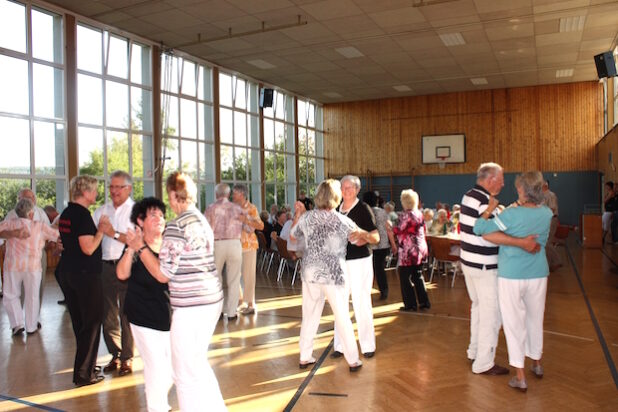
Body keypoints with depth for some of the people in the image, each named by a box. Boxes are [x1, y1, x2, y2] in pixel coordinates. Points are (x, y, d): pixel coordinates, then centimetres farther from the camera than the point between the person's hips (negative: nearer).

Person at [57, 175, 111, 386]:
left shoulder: (66, 214, 12)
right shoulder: (83, 215, -18)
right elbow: (88, 248, -23)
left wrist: (98, 229, 14)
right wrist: (101, 230, -10)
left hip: (67, 272, 10)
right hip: (85, 274, -10)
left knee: (79, 322, 19)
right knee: (92, 322, 1)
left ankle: (86, 365, 32)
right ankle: (84, 373, 7)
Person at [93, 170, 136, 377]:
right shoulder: (101, 211, 14)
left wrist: (114, 233, -19)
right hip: (106, 266, 5)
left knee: (127, 314, 1)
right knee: (108, 314, 11)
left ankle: (127, 357, 14)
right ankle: (115, 355, 25)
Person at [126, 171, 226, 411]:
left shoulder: (177, 227, -16)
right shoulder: (201, 220, 11)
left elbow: (163, 274, -13)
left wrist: (139, 247, -3)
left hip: (191, 307, -9)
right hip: (211, 299, 9)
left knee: (186, 373, 5)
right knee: (199, 365, 24)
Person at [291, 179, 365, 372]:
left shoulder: (307, 217, -2)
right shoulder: (342, 220, -11)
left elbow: (293, 235, 16)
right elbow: (362, 237, -1)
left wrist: (298, 213, 26)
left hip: (310, 273, 3)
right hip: (334, 274, -3)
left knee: (309, 316, 15)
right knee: (342, 317, 7)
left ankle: (304, 357, 24)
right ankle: (353, 360, 15)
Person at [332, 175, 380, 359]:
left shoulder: (363, 209, -7)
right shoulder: (336, 210, 7)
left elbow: (376, 237, -8)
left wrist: (365, 238, -28)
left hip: (360, 261, -5)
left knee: (361, 304, 1)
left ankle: (368, 345, 14)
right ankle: (340, 345, 20)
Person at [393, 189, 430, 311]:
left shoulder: (405, 215, -15)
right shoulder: (420, 214, 9)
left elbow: (398, 231, -14)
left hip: (408, 252, -8)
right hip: (420, 249, 8)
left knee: (405, 278, 2)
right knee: (418, 276, 15)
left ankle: (410, 304, 5)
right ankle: (424, 302, 17)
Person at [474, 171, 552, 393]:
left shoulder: (512, 214, -20)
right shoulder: (547, 214, -4)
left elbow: (479, 228, -18)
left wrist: (490, 208, -5)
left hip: (511, 275, -5)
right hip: (538, 274, 5)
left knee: (514, 322, 5)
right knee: (535, 319, 21)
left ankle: (520, 377, 9)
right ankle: (537, 364, 40)